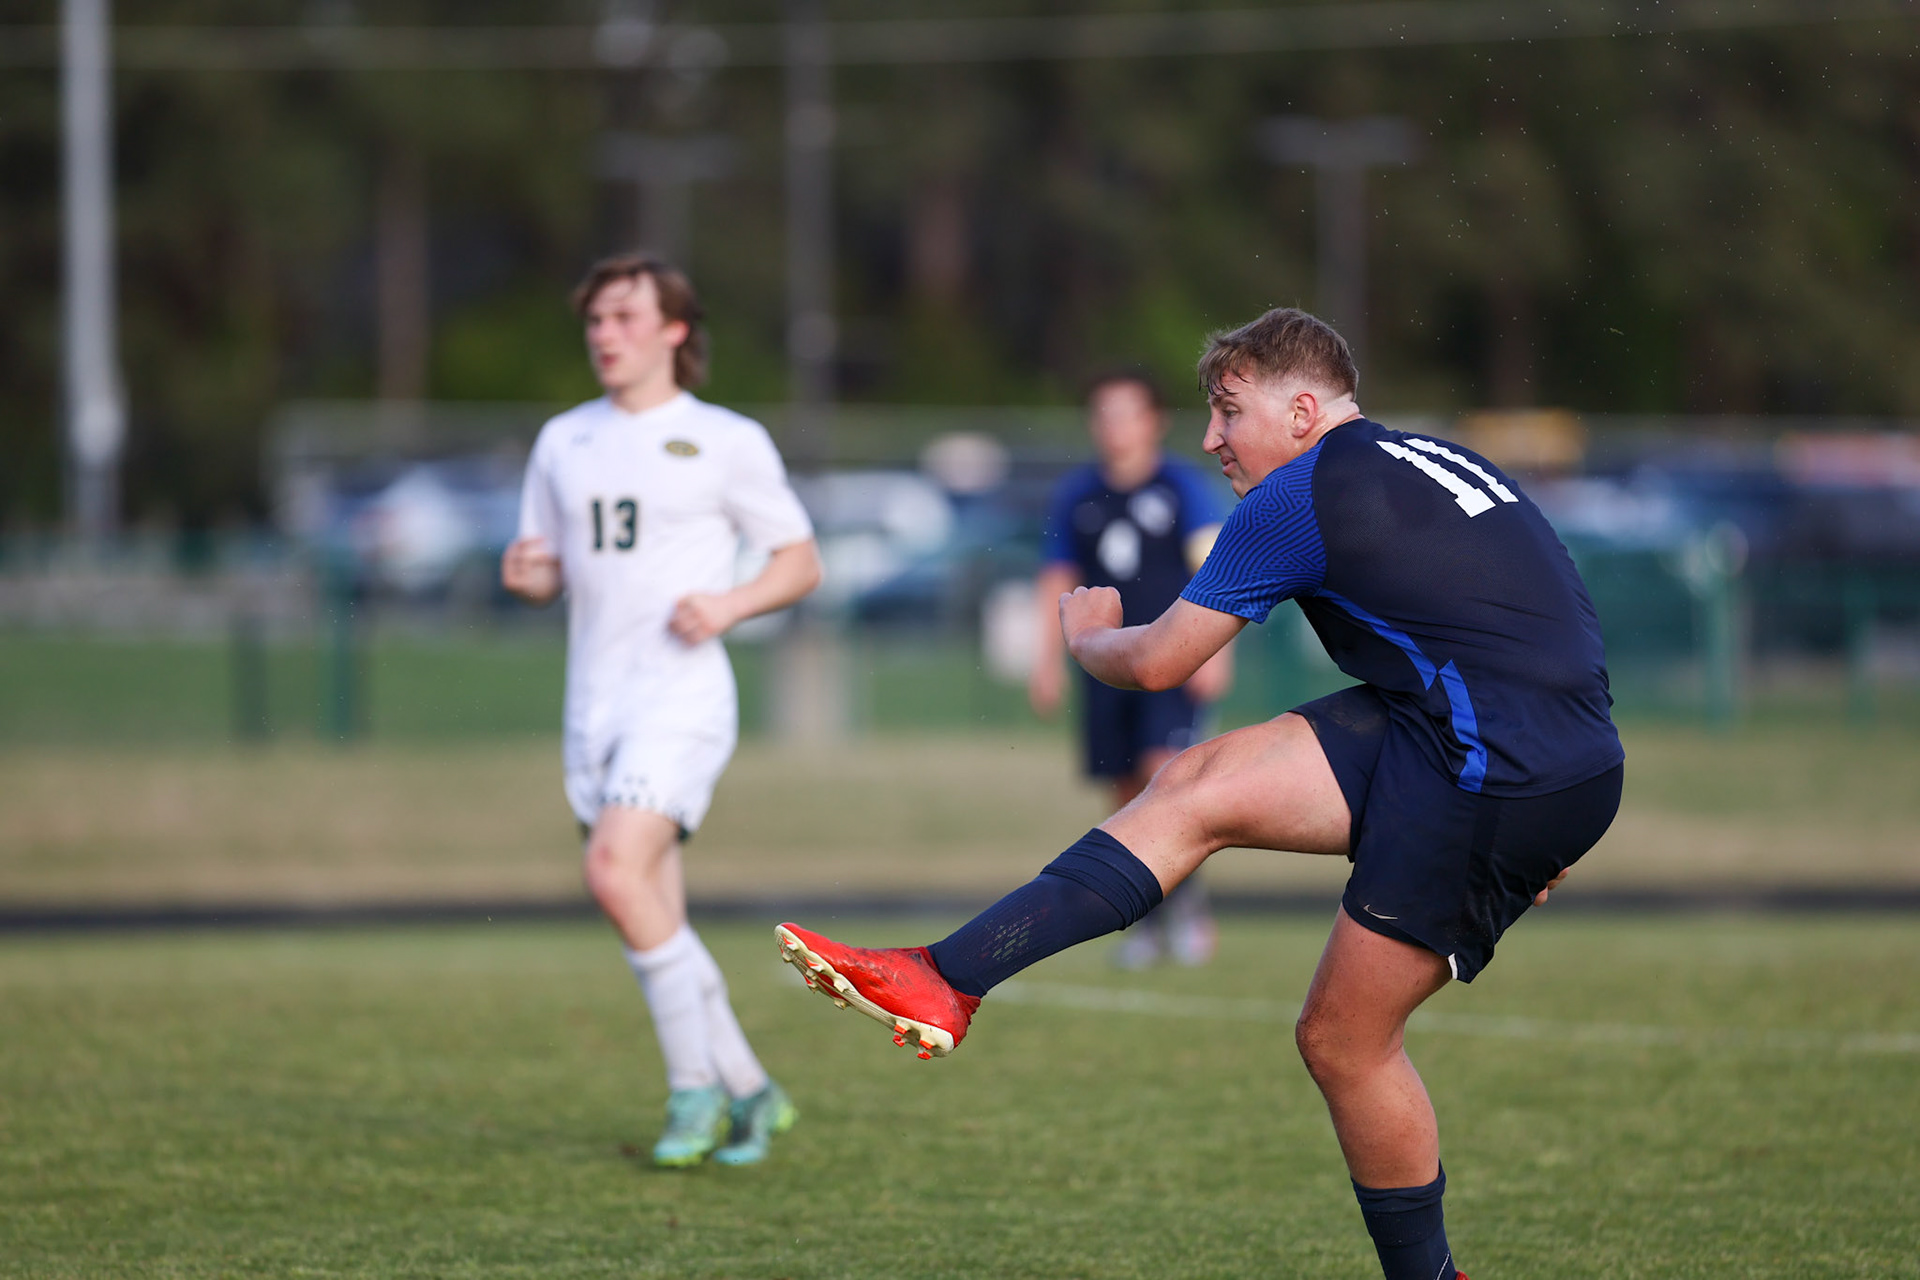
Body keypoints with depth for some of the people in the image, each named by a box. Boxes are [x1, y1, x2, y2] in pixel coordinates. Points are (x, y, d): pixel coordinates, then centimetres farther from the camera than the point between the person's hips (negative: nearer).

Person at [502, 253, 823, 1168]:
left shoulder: (726, 441, 0)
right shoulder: (563, 442, 14)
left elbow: (800, 562, 3)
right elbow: (544, 571, 19)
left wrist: (729, 604, -15)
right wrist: (522, 574, -5)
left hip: (683, 691, -6)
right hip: (595, 703, 6)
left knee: (617, 870, -24)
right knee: (657, 923, 5)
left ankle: (695, 1087, -12)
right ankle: (749, 1094, 18)